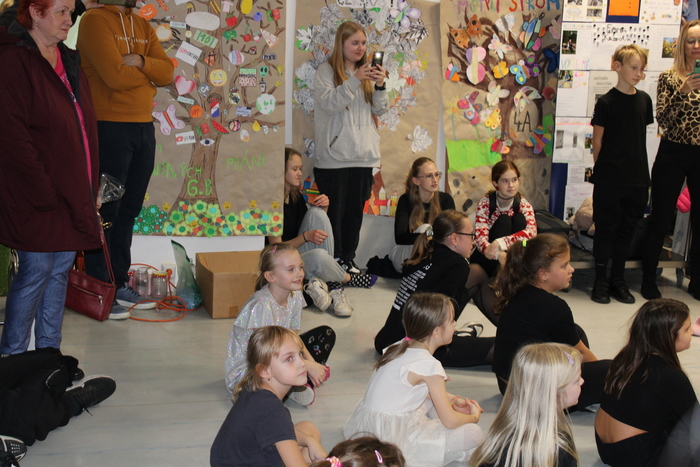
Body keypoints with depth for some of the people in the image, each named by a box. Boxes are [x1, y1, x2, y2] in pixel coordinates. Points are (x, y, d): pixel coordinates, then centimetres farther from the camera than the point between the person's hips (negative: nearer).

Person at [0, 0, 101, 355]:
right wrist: (43, 191, -19)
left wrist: (89, 186, 10)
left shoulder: (68, 60, 14)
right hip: (36, 194, -8)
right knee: (36, 270, -3)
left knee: (61, 269, 12)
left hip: (72, 192, 8)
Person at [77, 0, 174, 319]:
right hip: (110, 128, -7)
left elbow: (167, 72, 5)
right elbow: (115, 75, -19)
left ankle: (119, 285, 21)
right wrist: (149, 75, -2)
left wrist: (140, 61, -13)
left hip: (144, 127, 7)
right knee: (105, 211, -2)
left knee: (129, 211, 12)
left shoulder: (143, 26, 15)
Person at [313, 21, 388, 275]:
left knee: (356, 210, 10)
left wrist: (380, 86, -8)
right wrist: (354, 81, -23)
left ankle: (348, 259, 19)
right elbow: (329, 104, -16)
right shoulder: (326, 71, -2)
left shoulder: (367, 72, 14)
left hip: (364, 155, 5)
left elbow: (380, 110, 10)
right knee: (334, 211, 0)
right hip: (335, 155, -5)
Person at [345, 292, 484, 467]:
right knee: (473, 433, -9)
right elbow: (450, 421, -12)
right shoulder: (429, 365, -18)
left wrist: (452, 399, 17)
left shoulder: (401, 347, 6)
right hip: (390, 438, -9)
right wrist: (474, 417, 7)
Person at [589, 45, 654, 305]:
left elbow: (642, 135, 13)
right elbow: (597, 140, -2)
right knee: (606, 229, 4)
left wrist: (641, 171, 9)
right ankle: (601, 281, 13)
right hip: (609, 180, -4)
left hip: (637, 179, 4)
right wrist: (600, 169, -2)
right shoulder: (606, 102, -7)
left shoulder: (644, 100, 6)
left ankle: (618, 280, 22)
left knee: (627, 230, 11)